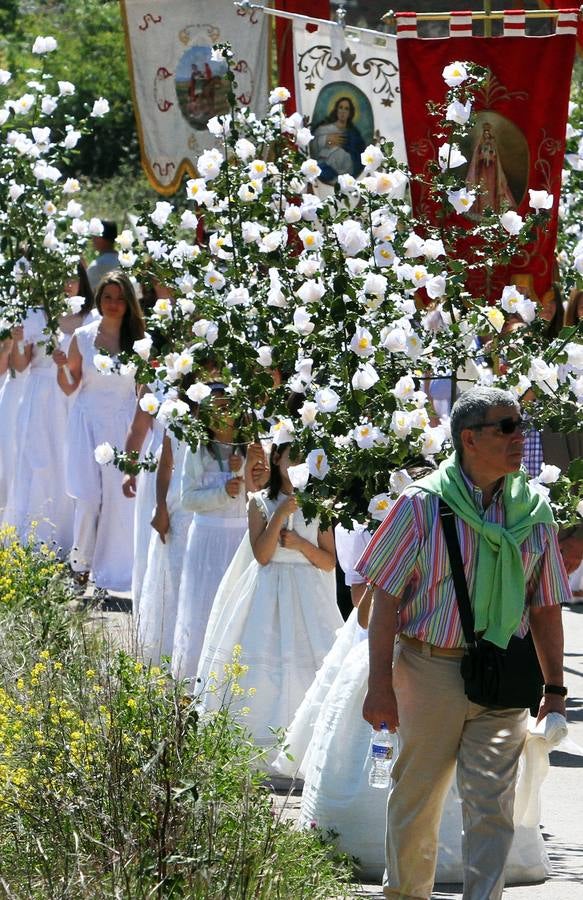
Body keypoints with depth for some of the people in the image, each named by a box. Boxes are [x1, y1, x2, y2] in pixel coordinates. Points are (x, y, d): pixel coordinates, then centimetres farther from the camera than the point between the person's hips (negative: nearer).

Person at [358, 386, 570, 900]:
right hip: (430, 669, -2)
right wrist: (381, 683, -8)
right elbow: (386, 597, -4)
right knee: (417, 796, 11)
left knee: (492, 805, -6)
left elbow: (545, 607, 13)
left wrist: (554, 688, 10)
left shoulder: (534, 511, 6)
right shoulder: (423, 504, -4)